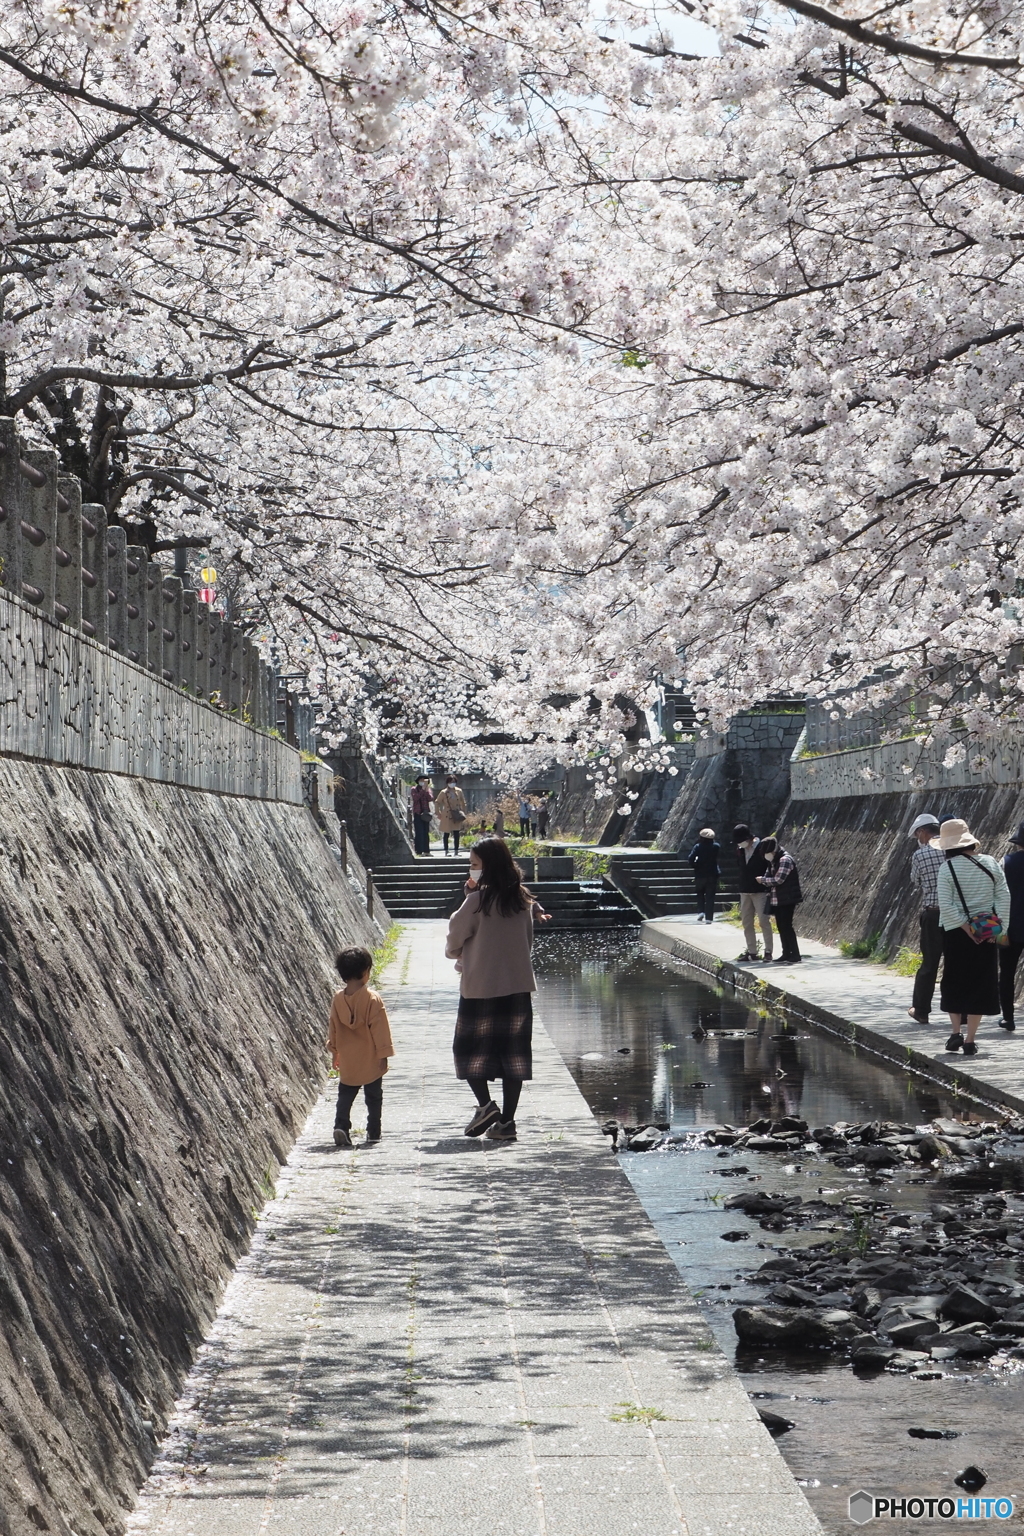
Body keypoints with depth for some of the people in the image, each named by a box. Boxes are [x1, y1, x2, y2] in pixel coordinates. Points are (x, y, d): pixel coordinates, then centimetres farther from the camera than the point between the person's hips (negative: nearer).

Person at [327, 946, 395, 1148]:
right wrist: (383, 1053, -5)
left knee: (345, 1096, 12)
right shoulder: (373, 999, -16)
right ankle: (373, 1133, 12)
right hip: (370, 1062, -3)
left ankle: (341, 1126, -4)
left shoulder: (338, 999, -3)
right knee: (373, 1097, 10)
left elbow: (333, 1029, 7)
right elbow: (380, 1029, -13)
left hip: (347, 1062, 3)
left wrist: (334, 1051, 18)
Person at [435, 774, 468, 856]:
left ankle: (456, 852, 7)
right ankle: (446, 852, 9)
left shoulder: (459, 791, 4)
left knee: (457, 834, 1)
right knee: (446, 834, 2)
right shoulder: (444, 793, -4)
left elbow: (463, 803, 13)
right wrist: (439, 814, -2)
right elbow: (437, 803, 2)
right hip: (447, 816, -2)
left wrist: (463, 813, 9)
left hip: (457, 816, 2)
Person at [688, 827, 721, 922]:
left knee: (700, 894, 19)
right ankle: (709, 917, 1)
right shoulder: (716, 847, -4)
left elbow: (690, 860, -18)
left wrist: (694, 866, 2)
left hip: (700, 874, -1)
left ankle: (700, 911, 0)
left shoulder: (698, 847, -11)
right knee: (710, 896, 5)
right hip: (712, 874, 1)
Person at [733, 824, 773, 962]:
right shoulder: (740, 850, 7)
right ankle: (751, 951, 14)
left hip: (760, 891, -7)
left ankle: (768, 951, -3)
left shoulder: (761, 848, -11)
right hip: (745, 892, 7)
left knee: (764, 921, -8)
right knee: (747, 923, 8)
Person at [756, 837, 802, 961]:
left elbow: (778, 880, -20)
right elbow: (769, 876, 18)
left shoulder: (785, 860, -15)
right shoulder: (773, 861, 15)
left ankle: (795, 955, -6)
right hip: (777, 900, 9)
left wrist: (762, 880, -8)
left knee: (786, 926, -9)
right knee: (781, 927, 11)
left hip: (787, 899, -9)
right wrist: (764, 880, -4)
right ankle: (786, 954, 16)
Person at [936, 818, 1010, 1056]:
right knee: (979, 985, 7)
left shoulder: (948, 869, -9)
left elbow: (946, 906, -16)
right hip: (987, 934, 2)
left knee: (953, 983, 15)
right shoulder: (990, 864, -1)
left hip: (956, 932, -2)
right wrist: (998, 928, -4)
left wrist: (966, 927, -10)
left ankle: (956, 1032, 8)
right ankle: (970, 1040, 5)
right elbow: (1004, 896, -4)